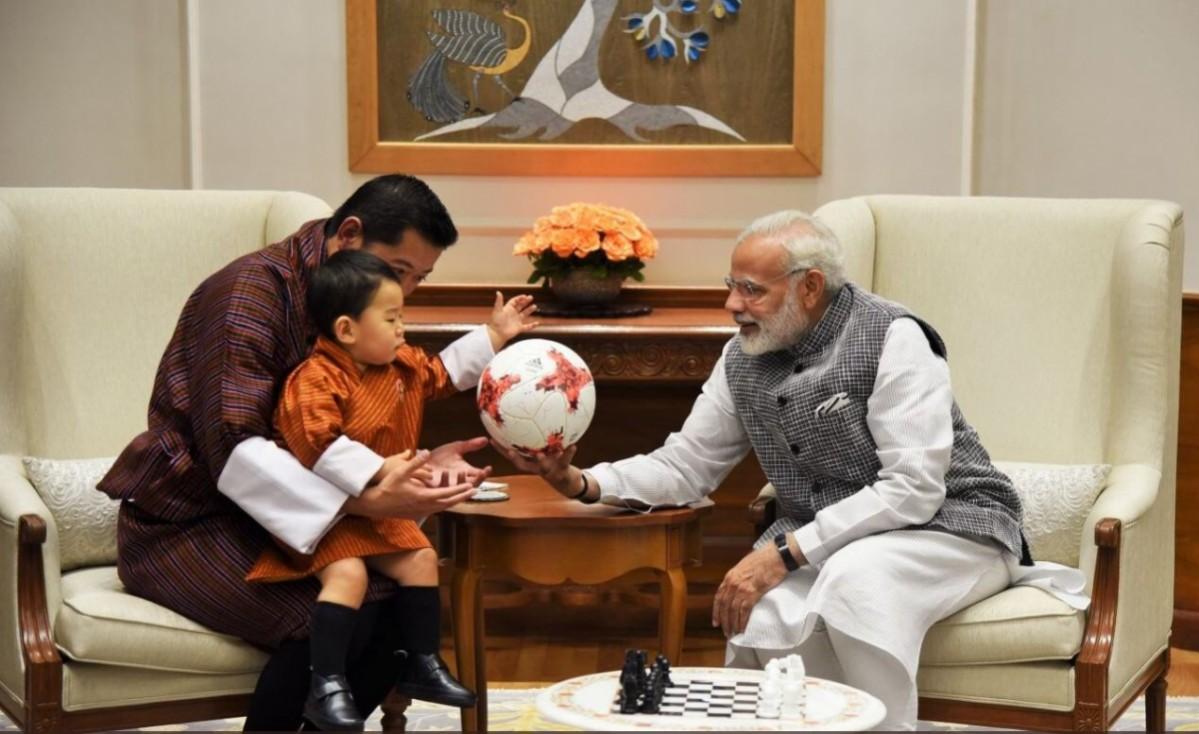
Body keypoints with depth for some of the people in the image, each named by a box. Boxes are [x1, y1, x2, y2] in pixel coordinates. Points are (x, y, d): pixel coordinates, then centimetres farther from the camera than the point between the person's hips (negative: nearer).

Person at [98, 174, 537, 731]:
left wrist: (417, 465, -17)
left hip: (269, 520, 8)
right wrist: (362, 502, -36)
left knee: (409, 603, -15)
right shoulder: (252, 290, -18)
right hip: (187, 523, -8)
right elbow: (234, 449, -27)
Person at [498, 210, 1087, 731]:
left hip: (951, 526, -5)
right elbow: (685, 466, 7)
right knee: (759, 616, -25)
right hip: (825, 543, 5)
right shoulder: (744, 361, 4)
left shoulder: (892, 339, -17)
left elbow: (913, 491, -23)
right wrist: (583, 483, -11)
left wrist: (784, 552, -27)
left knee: (856, 578, -36)